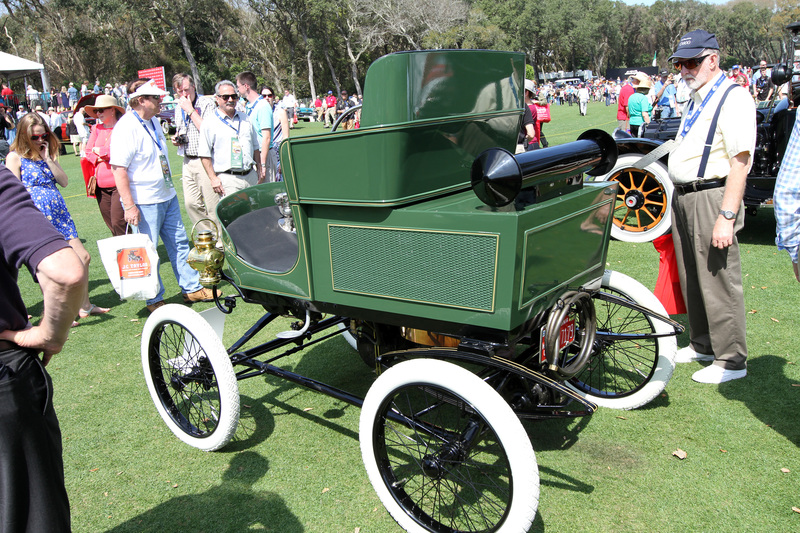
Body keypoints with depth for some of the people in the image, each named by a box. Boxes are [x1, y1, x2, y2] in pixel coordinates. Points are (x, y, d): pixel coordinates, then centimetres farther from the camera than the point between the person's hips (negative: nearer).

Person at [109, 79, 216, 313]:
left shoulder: (153, 122, 10)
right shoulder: (126, 127, -17)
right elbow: (118, 169, -21)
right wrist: (129, 206, -23)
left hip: (167, 196, 9)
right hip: (144, 202, -8)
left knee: (179, 243, 13)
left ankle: (192, 288, 24)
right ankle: (154, 300, 14)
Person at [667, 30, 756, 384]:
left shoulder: (733, 98, -12)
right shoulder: (695, 99, 17)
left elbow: (740, 162, -19)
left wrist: (727, 216, -25)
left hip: (711, 197, -9)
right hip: (683, 197, 9)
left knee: (718, 281, -3)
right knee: (690, 279, 17)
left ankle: (731, 360, 10)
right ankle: (703, 345, 33)